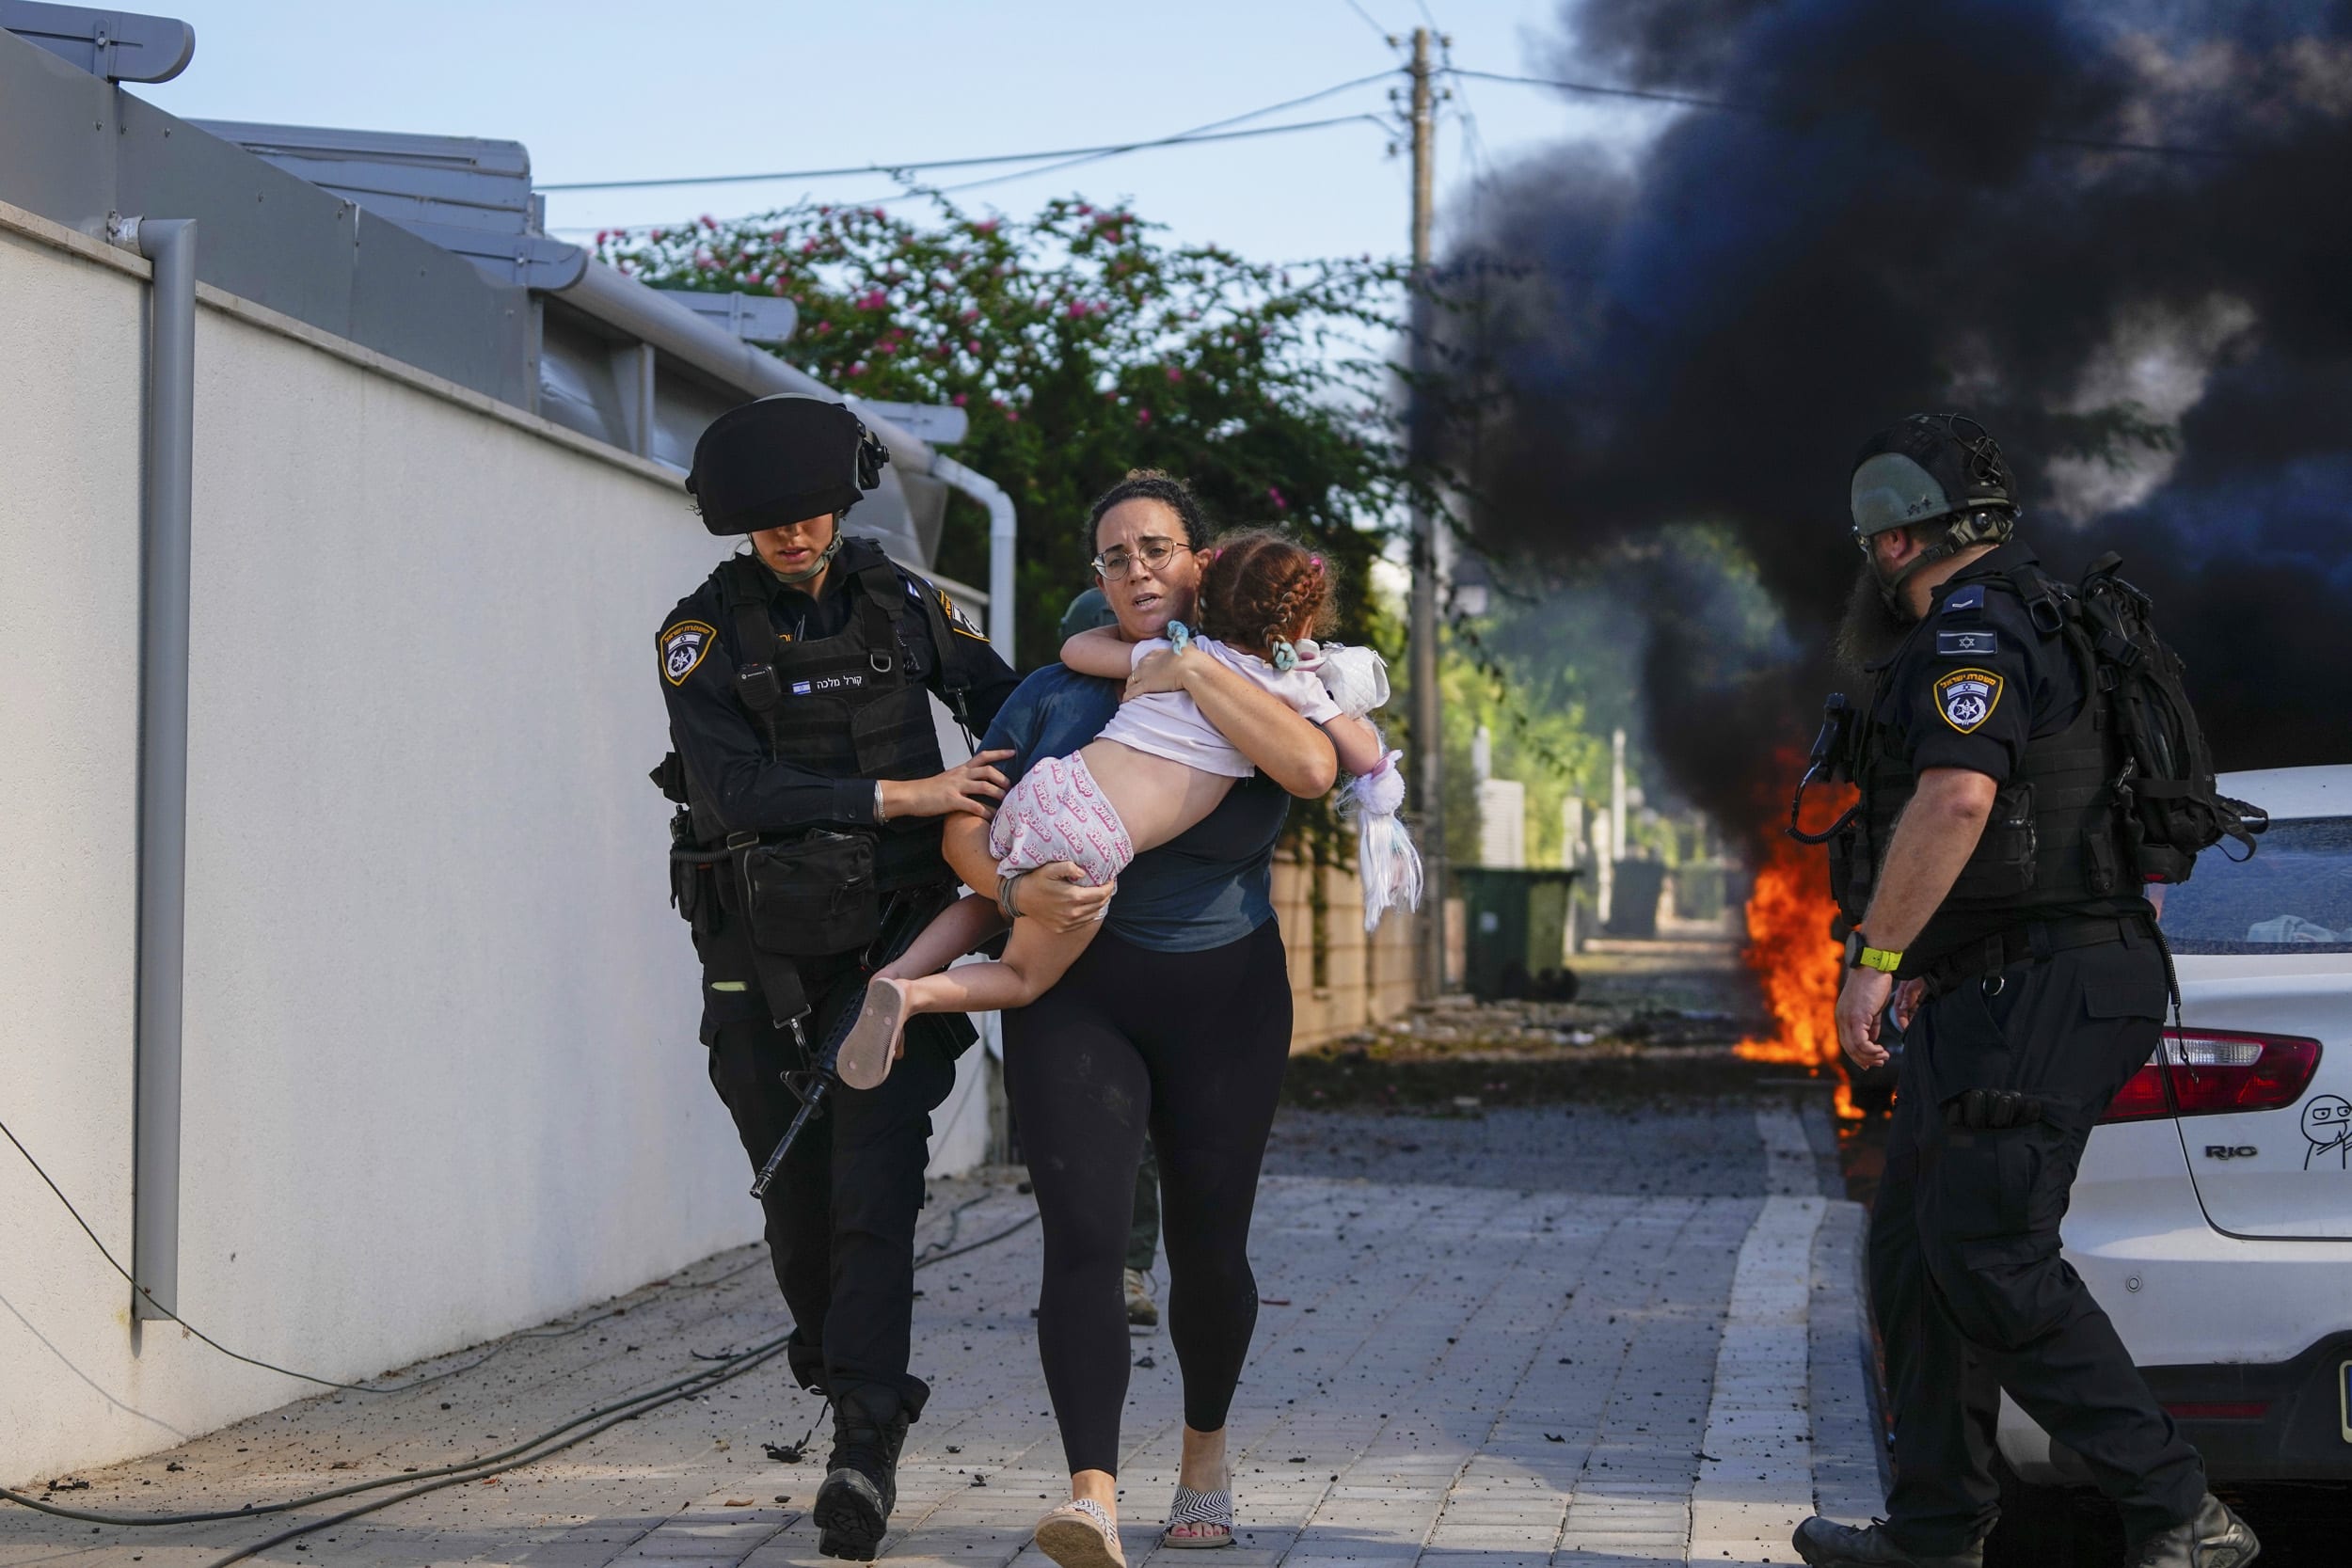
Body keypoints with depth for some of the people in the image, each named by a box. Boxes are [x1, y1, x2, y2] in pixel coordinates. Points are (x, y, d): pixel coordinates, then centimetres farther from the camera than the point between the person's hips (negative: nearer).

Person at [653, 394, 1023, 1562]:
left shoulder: (898, 601, 2)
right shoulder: (705, 633, -5)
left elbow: (1000, 696, 17)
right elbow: (735, 791, -18)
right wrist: (903, 795, -23)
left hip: (890, 940, 0)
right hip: (765, 959, 0)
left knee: (875, 1188, -12)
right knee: (797, 1193, 7)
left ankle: (865, 1446, -16)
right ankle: (837, 1373, 29)